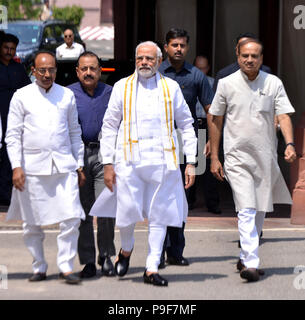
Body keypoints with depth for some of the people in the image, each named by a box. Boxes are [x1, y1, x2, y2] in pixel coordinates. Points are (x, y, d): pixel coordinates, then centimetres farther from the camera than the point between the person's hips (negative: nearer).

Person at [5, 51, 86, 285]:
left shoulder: (67, 95, 9)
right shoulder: (22, 96, 2)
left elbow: (75, 132, 17)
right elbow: (13, 135, 1)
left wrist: (79, 165, 14)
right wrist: (16, 166, -8)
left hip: (64, 165, 1)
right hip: (33, 167, -1)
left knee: (71, 218, -9)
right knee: (32, 223, 5)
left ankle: (66, 267, 0)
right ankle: (39, 268, 19)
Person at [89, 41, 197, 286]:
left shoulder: (171, 88, 10)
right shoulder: (122, 87, 8)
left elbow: (186, 125, 14)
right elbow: (109, 127, 10)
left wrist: (191, 162, 7)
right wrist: (108, 164, 3)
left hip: (163, 161, 1)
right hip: (129, 161, -1)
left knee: (159, 216, 1)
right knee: (127, 211, -6)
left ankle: (152, 269, 8)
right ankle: (126, 249, 25)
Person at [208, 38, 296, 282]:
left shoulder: (273, 83, 2)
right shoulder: (227, 84, 1)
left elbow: (284, 116, -3)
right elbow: (215, 120, 7)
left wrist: (290, 144, -21)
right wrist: (214, 157, 5)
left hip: (265, 157, 3)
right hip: (237, 157, -3)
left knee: (260, 211, 13)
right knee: (247, 211, -14)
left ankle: (245, 257, 30)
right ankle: (251, 263, -19)